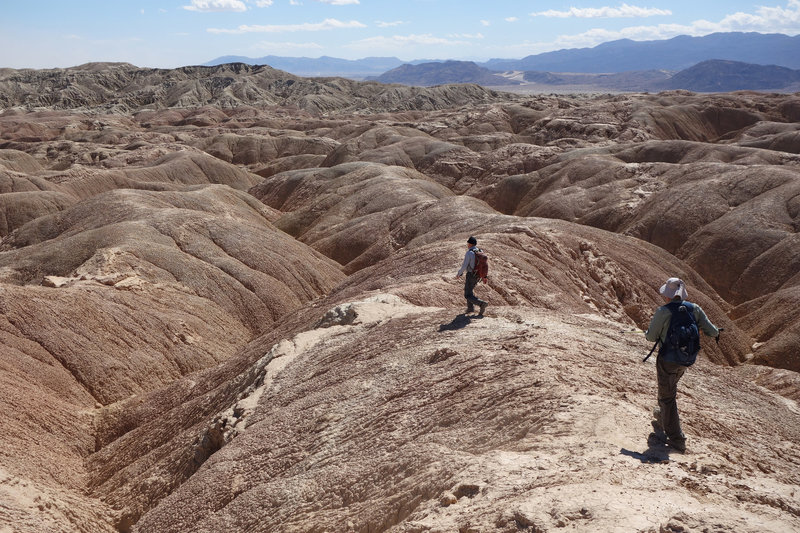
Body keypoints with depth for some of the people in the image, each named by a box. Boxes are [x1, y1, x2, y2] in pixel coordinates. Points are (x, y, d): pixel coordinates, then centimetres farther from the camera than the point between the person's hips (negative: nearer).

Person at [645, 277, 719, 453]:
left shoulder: (663, 312, -19)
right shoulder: (694, 309, -5)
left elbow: (651, 337, -12)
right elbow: (712, 332, -3)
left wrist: (647, 332, 12)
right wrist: (716, 332, 21)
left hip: (667, 360, -6)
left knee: (667, 397, 5)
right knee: (670, 388, 31)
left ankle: (676, 439, 4)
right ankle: (663, 415, 54)